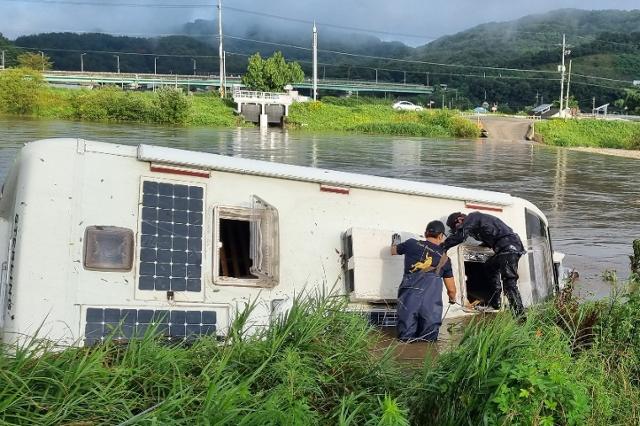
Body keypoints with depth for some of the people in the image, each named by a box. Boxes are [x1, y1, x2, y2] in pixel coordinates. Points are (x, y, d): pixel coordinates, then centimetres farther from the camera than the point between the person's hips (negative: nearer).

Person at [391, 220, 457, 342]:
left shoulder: (412, 244, 13)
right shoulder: (444, 259, 18)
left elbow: (393, 251, 35)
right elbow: (451, 289, 25)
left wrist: (395, 241, 58)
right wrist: (452, 299, 49)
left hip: (409, 299, 0)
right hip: (432, 303, 0)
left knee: (405, 336, 7)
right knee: (430, 338, 9)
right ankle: (427, 336, -11)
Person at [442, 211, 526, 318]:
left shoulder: (472, 218, -4)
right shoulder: (476, 218, 25)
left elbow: (460, 235, -20)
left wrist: (443, 246, -17)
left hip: (509, 246, -10)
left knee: (509, 282, -14)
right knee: (490, 266, 26)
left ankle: (520, 314, -20)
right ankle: (494, 302, 24)